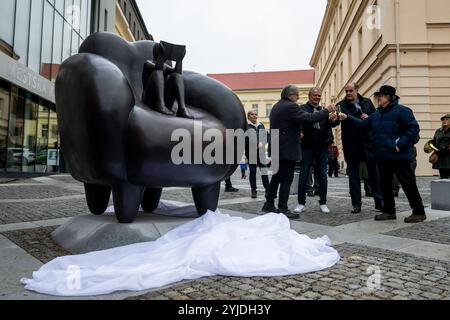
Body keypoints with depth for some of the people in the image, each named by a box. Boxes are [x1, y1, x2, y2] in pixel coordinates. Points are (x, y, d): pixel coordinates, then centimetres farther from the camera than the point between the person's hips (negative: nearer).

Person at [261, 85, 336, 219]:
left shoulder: (276, 106, 15)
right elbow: (309, 118, -20)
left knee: (276, 177, 16)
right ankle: (282, 209, 0)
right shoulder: (290, 107, -15)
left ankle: (269, 205, 22)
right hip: (287, 149, -9)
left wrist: (296, 134, 19)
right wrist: (327, 111, -10)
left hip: (276, 149, 10)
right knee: (286, 180, -4)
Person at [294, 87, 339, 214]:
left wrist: (334, 120, -25)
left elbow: (330, 124, -2)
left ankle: (323, 203, 15)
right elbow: (307, 120, -18)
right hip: (307, 147, -4)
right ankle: (301, 203, 9)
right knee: (303, 176, 1)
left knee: (323, 176, 6)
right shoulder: (303, 108, 0)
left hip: (322, 147, 4)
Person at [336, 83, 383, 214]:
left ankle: (379, 202, 19)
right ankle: (356, 204, 13)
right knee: (353, 175, 5)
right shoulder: (341, 105, -1)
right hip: (351, 145, -1)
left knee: (374, 172, 7)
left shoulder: (367, 102, 6)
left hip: (368, 143, 2)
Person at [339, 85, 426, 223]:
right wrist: (348, 118, -1)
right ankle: (389, 210, 23)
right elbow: (363, 124, 11)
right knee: (385, 184, 12)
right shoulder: (377, 114, 15)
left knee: (408, 184, 0)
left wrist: (400, 145, -19)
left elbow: (413, 128, -14)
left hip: (398, 155, -8)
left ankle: (419, 212, 11)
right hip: (382, 156, 8)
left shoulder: (401, 110, -8)